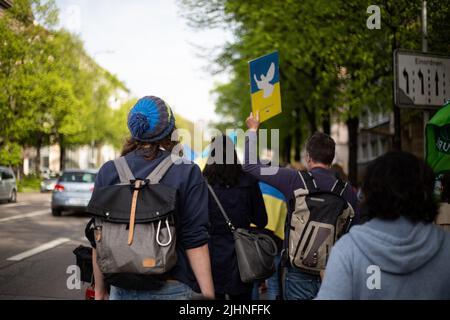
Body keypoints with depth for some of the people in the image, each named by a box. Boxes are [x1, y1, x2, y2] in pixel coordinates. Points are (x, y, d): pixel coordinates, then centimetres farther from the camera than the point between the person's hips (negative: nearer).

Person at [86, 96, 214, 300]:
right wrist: (207, 295, -7)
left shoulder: (107, 172, 0)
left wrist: (100, 291, 13)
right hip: (172, 290, -2)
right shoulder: (187, 173, -7)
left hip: (121, 290, 3)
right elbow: (195, 242, -11)